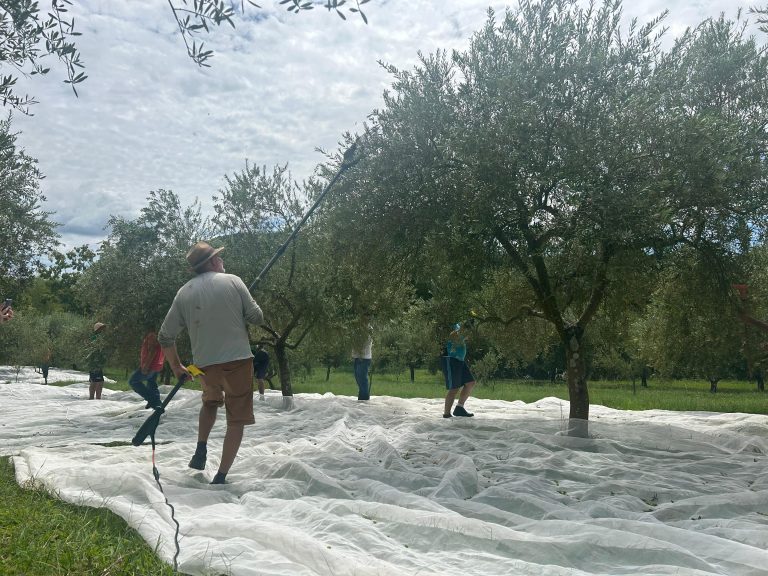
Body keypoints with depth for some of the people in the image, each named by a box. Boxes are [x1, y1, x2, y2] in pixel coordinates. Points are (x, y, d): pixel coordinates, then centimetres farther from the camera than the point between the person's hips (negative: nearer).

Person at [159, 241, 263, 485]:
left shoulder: (184, 293, 4)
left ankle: (201, 449, 19)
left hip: (204, 363, 3)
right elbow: (256, 317, -3)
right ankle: (221, 476, 5)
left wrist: (176, 367, 17)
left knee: (211, 401, 32)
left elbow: (165, 336, 5)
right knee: (237, 419, 7)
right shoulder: (232, 281, -4)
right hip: (238, 359, -3)